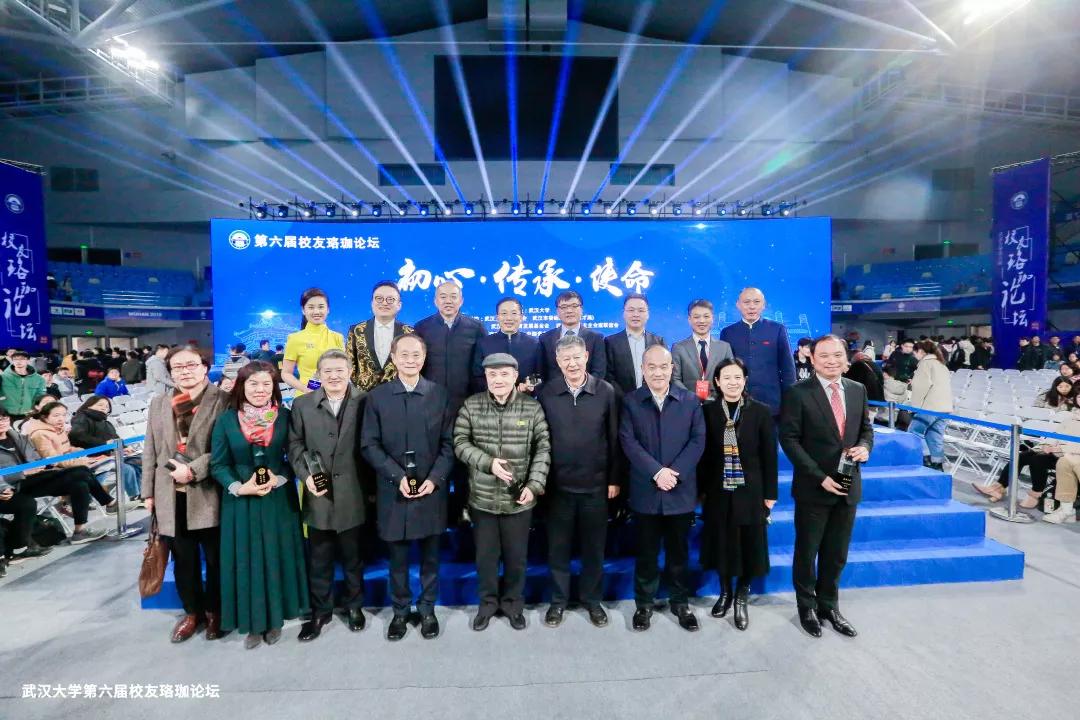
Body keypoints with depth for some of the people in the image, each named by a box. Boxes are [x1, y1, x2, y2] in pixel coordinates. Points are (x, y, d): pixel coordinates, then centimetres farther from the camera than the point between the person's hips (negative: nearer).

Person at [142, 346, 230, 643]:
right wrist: (149, 491, 9)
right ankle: (192, 612, 33)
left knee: (215, 558, 8)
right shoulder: (158, 403, 12)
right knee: (183, 559, 15)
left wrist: (193, 470, -18)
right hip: (171, 495, 4)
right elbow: (150, 451, 12)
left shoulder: (223, 401, -5)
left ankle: (214, 611, 28)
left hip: (208, 494, -4)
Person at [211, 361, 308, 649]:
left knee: (277, 557, 9)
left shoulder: (284, 416, -4)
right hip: (240, 501, 0)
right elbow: (218, 465, -2)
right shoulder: (226, 420, -4)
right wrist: (240, 487, -16)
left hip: (279, 499, 0)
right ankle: (252, 622, 26)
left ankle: (274, 619, 28)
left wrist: (279, 479, -17)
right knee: (246, 560, 8)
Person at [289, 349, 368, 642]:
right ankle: (320, 611, 33)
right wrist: (306, 476, -11)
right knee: (319, 559, 14)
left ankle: (354, 605, 36)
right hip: (319, 495, 2)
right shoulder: (302, 405, 4)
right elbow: (295, 445, 3)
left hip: (352, 494, -1)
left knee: (353, 556, 16)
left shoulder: (364, 402, -5)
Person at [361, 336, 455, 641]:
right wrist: (397, 476, -13)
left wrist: (435, 478, -12)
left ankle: (427, 608, 31)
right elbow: (369, 445, -3)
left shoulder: (440, 395, 1)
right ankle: (400, 610, 32)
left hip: (431, 489, 1)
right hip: (393, 490, 0)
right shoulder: (377, 397, 0)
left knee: (430, 555, 12)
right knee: (398, 556, 12)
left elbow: (448, 443, 0)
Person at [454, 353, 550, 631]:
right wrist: (488, 462, -18)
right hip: (482, 497, 1)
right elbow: (460, 443, -4)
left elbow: (543, 448, -4)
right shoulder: (471, 406, -4)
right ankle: (488, 601, 39)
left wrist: (534, 485, -13)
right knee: (485, 554, 16)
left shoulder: (532, 407, -6)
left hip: (519, 498, 0)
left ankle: (513, 603, 38)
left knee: (516, 555, 15)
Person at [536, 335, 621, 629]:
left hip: (595, 484, 0)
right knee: (558, 547, 12)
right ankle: (558, 600, 32)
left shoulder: (605, 391, -4)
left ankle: (592, 599, 34)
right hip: (558, 484, 0)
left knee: (594, 546, 14)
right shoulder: (546, 393, -4)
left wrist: (614, 479, -1)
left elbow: (614, 438, -1)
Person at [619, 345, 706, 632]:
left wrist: (674, 472, -16)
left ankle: (680, 602, 32)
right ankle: (644, 603, 28)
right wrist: (656, 472, -18)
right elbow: (628, 442, -9)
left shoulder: (690, 401, 2)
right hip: (645, 491, -1)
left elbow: (698, 441, -4)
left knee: (679, 550, 14)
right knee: (646, 551, 11)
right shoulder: (630, 402, -1)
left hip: (681, 491, 1)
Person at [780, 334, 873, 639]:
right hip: (813, 488, -4)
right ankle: (807, 607, 31)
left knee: (837, 554, 17)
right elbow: (789, 439, -13)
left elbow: (866, 428, 14)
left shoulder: (858, 390, 5)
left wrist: (864, 446, -9)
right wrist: (820, 477, -18)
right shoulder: (798, 393, -12)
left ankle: (829, 606, 35)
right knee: (807, 552, 12)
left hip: (848, 487, 5)